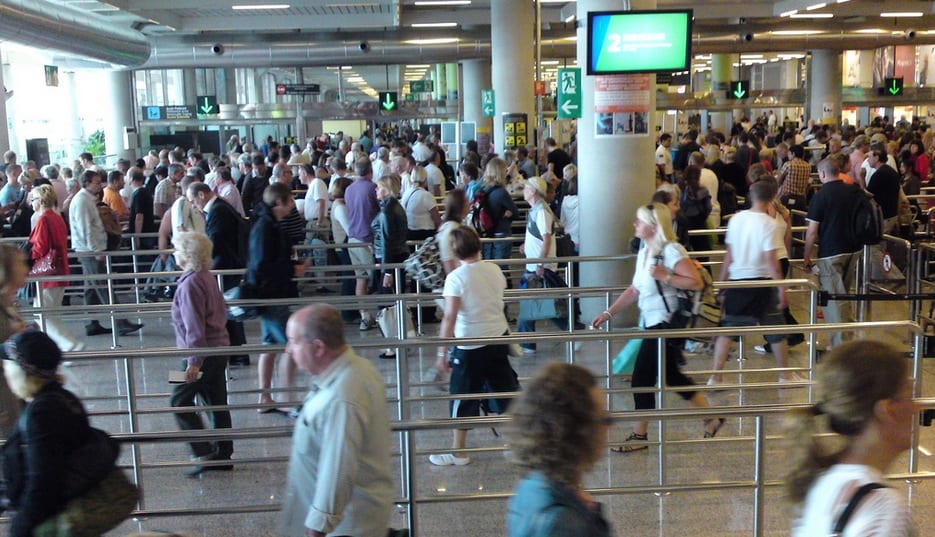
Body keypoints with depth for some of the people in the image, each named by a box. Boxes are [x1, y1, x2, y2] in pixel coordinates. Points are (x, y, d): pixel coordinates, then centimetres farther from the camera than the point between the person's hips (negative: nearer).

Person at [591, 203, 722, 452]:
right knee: (671, 376, 18)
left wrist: (665, 276, -25)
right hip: (653, 323, 9)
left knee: (643, 378, -3)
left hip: (665, 324, -9)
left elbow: (696, 282, -21)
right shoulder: (644, 251, 10)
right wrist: (608, 313, 9)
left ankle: (640, 435, 12)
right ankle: (711, 417, 32)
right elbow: (634, 290, 13)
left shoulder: (671, 251, -17)